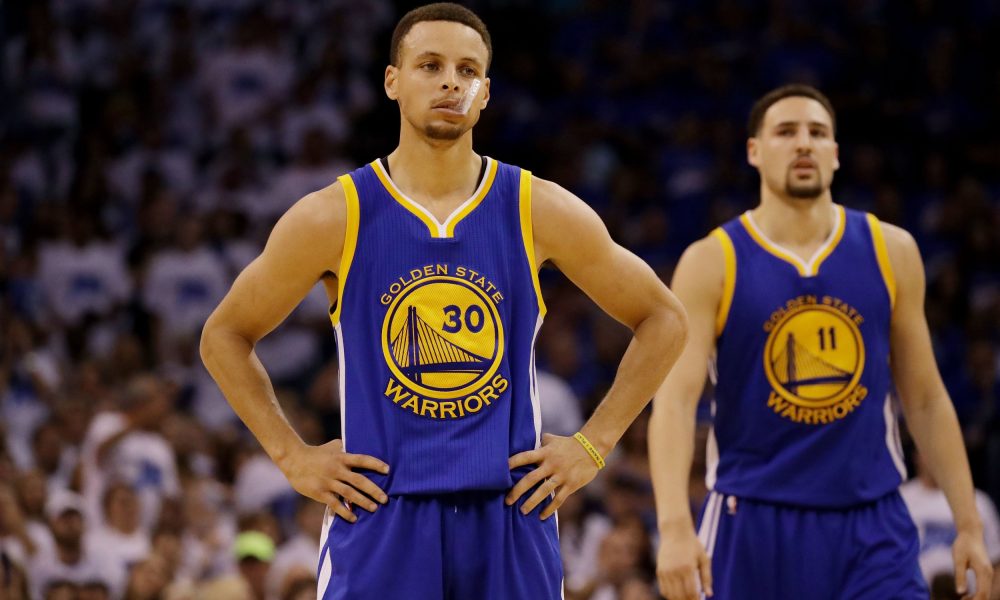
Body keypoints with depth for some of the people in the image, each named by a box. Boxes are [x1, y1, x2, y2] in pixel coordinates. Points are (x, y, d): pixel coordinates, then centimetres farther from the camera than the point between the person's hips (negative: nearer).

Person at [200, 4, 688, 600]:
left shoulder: (541, 213, 1)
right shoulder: (332, 219, -2)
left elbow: (664, 320, 11)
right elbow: (224, 337, 10)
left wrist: (593, 444, 3)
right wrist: (293, 456, 2)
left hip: (510, 515, 1)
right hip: (379, 521, -1)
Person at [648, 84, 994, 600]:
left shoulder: (890, 252, 5)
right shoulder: (711, 263, -4)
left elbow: (926, 399, 11)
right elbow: (674, 400, -13)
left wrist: (968, 523, 6)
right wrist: (674, 526, -27)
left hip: (871, 524, 2)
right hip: (753, 523, -2)